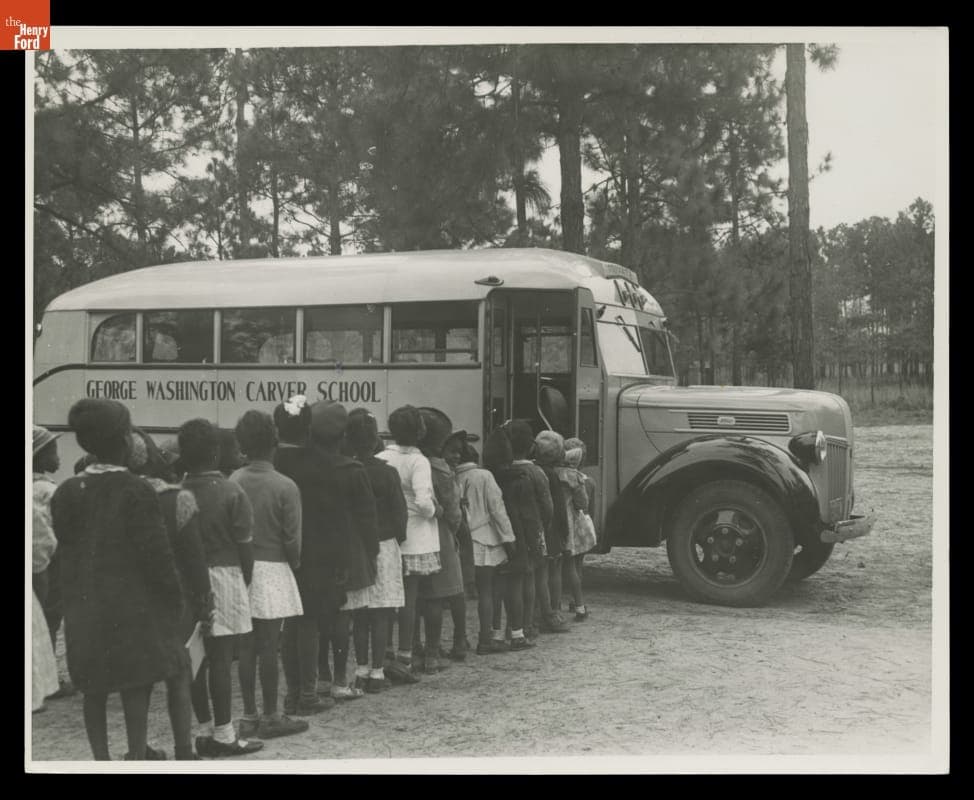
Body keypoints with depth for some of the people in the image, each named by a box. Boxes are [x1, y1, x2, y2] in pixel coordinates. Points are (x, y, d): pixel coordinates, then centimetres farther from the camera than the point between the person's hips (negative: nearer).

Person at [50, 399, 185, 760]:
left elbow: (66, 548, 6)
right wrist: (174, 597, -4)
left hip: (83, 607, 5)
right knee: (136, 688, 5)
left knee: (94, 690, 13)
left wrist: (72, 599, 15)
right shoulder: (136, 491, -15)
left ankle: (101, 758, 19)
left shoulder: (67, 492, 1)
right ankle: (136, 755, 8)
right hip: (133, 606, -5)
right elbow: (156, 553, -14)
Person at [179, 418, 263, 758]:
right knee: (220, 657, 1)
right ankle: (223, 735, 7)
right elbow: (245, 545, -7)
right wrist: (245, 581, 8)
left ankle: (206, 730, 20)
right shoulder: (232, 493, -9)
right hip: (224, 577, -3)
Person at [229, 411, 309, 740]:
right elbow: (292, 538, -10)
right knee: (269, 646, 2)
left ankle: (249, 715, 18)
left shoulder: (233, 482, -2)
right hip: (272, 569, -4)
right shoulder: (285, 486, -11)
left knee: (246, 647, 10)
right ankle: (270, 717, 10)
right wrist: (294, 563, 8)